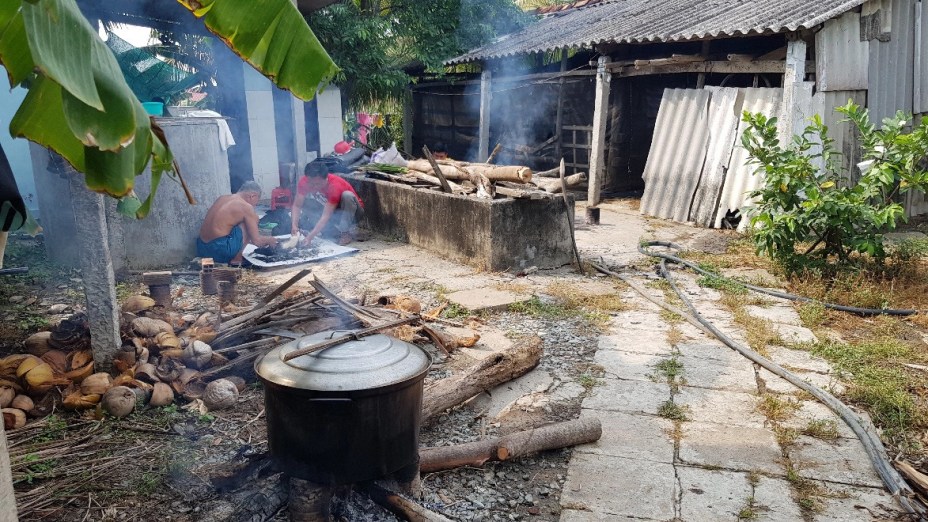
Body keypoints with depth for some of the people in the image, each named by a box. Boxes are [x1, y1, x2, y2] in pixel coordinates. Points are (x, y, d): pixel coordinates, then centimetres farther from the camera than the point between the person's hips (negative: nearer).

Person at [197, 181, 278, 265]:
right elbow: (257, 241, -7)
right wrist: (269, 240, 17)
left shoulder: (222, 198, 15)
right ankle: (236, 259, 3)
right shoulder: (246, 207, -6)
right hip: (220, 251, -8)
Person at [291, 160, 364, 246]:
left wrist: (310, 237, -47)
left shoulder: (334, 185, -35)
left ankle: (347, 231, -20)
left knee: (347, 195, -36)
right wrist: (294, 225, -37)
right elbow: (297, 205, -19)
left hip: (350, 210, -6)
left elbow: (326, 216, -39)